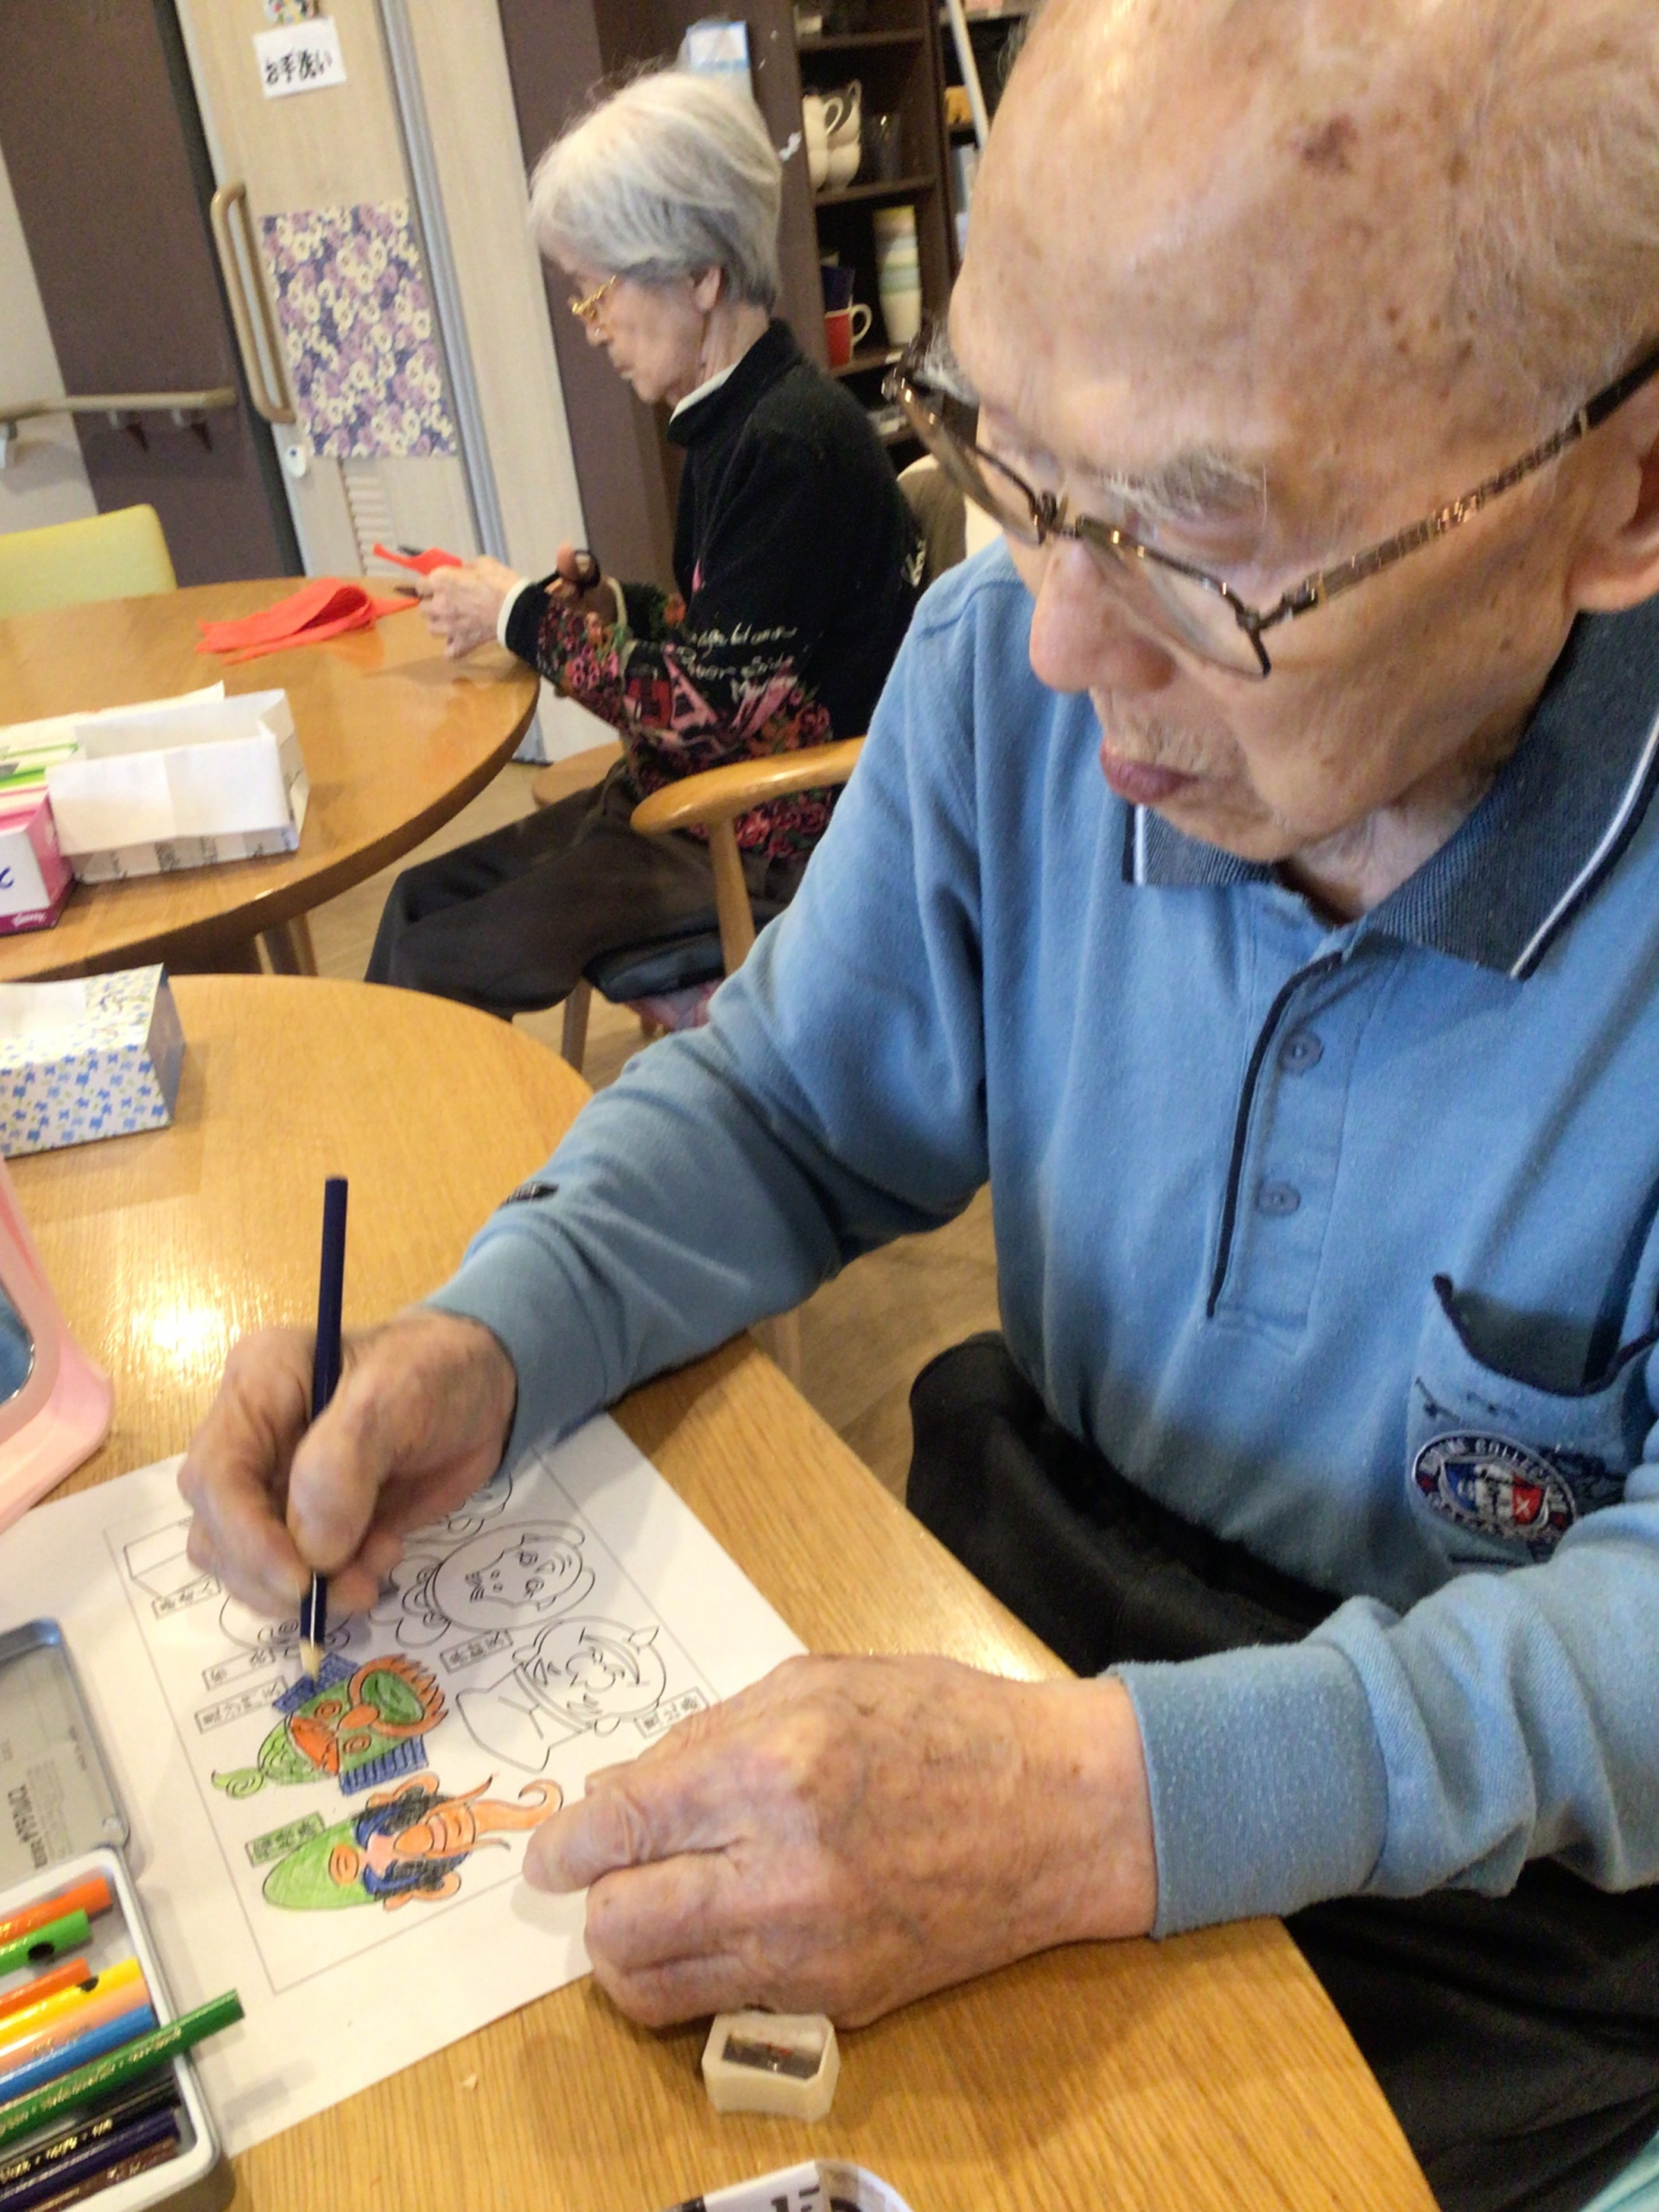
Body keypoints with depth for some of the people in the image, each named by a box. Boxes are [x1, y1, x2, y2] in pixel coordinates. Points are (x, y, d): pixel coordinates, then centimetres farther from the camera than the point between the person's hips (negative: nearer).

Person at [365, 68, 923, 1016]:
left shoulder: (792, 443, -22)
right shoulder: (735, 421, 6)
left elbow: (702, 706, -22)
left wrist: (524, 614, -11)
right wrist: (602, 599, -2)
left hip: (776, 847, -9)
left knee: (436, 966, -10)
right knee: (423, 897, 6)